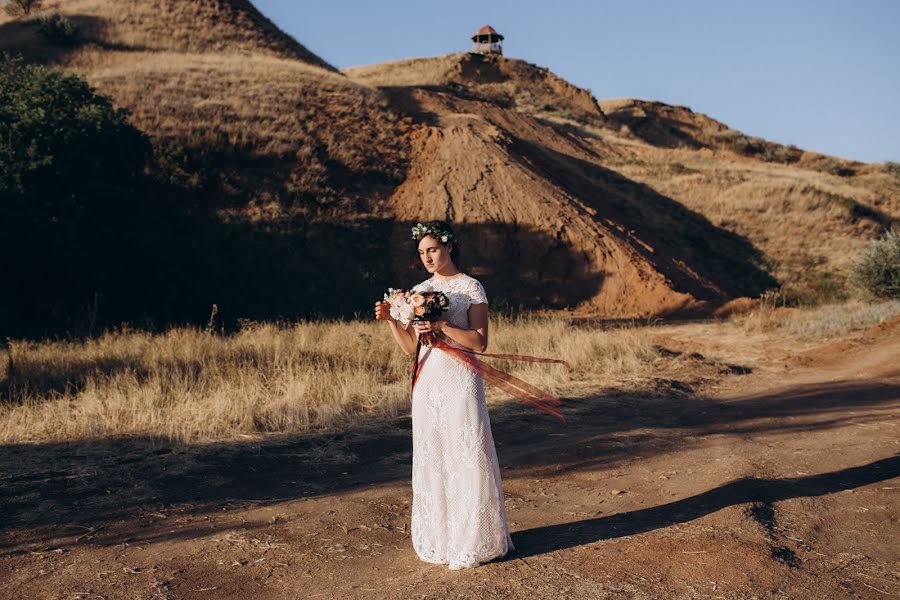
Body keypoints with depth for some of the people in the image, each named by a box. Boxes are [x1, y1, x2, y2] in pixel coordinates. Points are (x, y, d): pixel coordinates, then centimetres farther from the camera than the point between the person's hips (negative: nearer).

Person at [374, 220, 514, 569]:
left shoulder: (471, 288, -3)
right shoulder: (419, 292, 11)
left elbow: (479, 342, -11)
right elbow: (411, 348, 9)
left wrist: (441, 326, -20)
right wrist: (390, 320, -4)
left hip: (461, 381, -5)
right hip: (428, 383, 5)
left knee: (467, 456, -1)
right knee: (431, 459, 9)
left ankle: (473, 540, 13)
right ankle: (438, 539, 21)